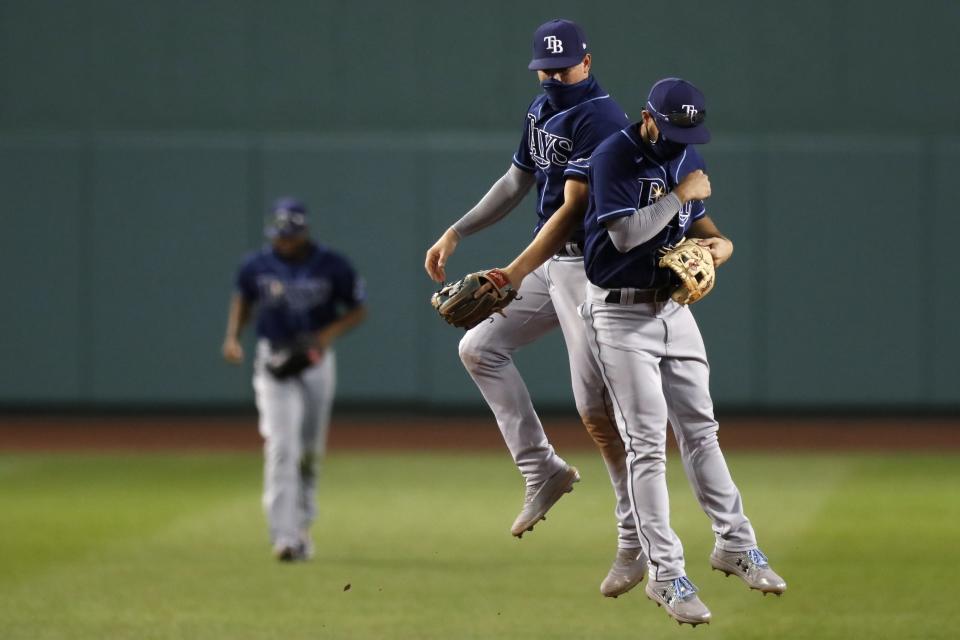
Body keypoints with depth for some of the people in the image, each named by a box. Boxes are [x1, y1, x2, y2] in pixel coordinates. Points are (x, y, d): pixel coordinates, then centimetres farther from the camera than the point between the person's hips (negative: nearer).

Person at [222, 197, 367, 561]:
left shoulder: (331, 267, -7)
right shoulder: (256, 266, -3)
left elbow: (358, 310, 1)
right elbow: (242, 299, 16)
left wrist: (330, 333, -16)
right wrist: (232, 337, 0)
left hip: (317, 361, 1)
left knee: (310, 450, 11)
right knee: (280, 447, -15)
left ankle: (302, 524, 32)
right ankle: (284, 535, -21)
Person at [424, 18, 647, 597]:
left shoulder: (600, 117, -18)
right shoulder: (542, 111, 12)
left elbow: (571, 210, -25)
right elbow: (518, 182, 24)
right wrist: (456, 234, 20)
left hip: (593, 266, -10)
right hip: (551, 263, 10)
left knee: (596, 407, -12)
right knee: (480, 347, 9)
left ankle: (638, 538, -6)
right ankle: (543, 469, 12)